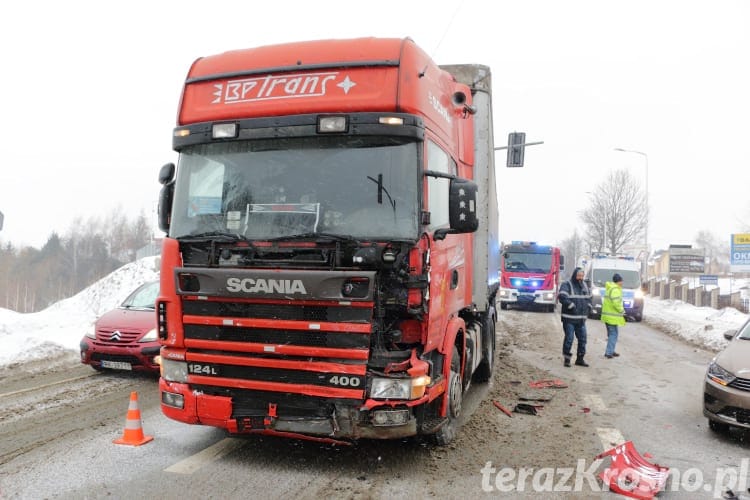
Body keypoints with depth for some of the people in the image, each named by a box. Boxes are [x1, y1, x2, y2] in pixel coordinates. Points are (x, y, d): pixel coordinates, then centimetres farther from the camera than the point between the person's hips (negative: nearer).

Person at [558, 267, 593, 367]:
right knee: (569, 338, -6)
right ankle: (567, 359, 5)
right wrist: (572, 306, -22)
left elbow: (589, 298, 28)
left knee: (582, 338, 8)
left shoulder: (584, 285, 16)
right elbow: (562, 297, -20)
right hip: (569, 318, -7)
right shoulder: (566, 285, -7)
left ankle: (580, 358, 19)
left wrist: (588, 308, 13)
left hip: (581, 318, 7)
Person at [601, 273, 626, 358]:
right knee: (613, 334, -6)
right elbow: (616, 303, -25)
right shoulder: (615, 290, -16)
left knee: (611, 334, 18)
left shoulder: (609, 288, 17)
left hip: (607, 315, 10)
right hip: (612, 316, -10)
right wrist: (622, 310, -10)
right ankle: (608, 352, -8)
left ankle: (611, 351, 25)